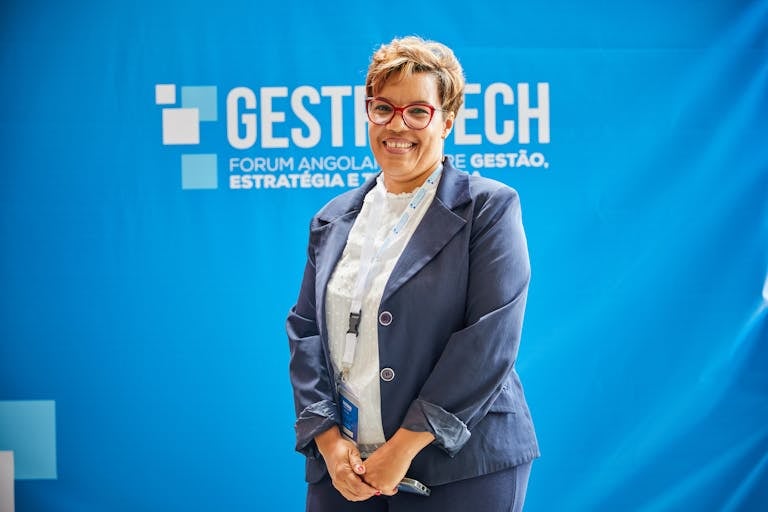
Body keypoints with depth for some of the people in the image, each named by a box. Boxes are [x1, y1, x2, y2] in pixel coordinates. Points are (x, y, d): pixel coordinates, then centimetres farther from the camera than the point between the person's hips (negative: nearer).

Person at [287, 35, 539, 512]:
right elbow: (305, 330, 9)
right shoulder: (333, 219, 12)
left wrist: (404, 447, -15)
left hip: (459, 468, -4)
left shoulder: (489, 208, -4)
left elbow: (490, 339, -12)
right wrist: (328, 439, -5)